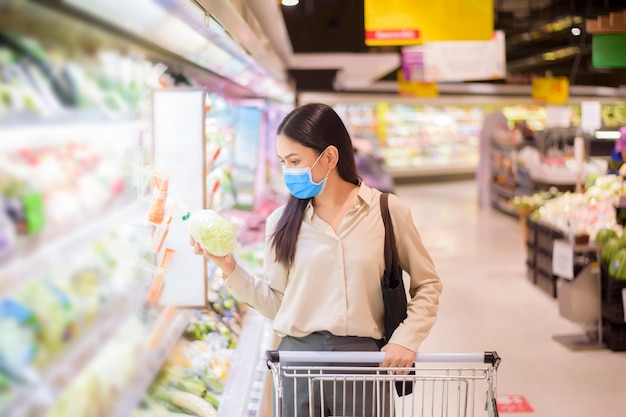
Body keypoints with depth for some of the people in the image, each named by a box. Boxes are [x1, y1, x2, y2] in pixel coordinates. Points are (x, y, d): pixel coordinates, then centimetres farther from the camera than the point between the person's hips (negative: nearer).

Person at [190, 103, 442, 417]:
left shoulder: (388, 212, -2)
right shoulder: (282, 222, 4)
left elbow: (427, 285, 5)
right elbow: (276, 302, 5)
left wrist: (406, 340, -7)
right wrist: (229, 267, -4)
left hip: (364, 355, -1)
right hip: (298, 354, 2)